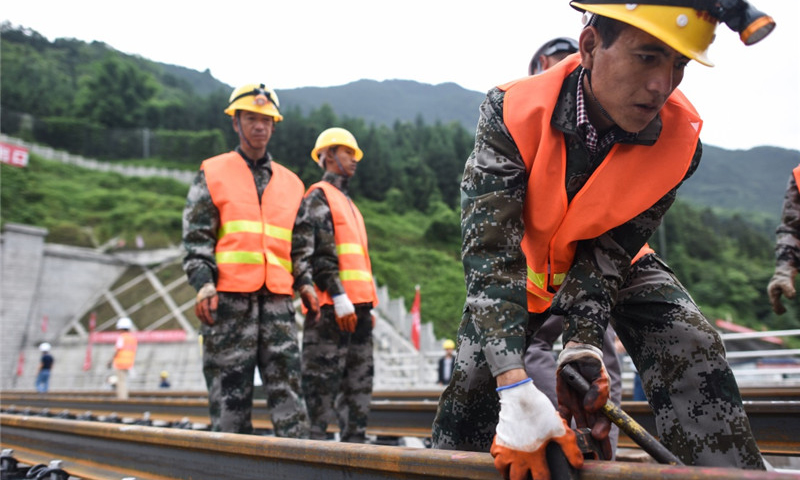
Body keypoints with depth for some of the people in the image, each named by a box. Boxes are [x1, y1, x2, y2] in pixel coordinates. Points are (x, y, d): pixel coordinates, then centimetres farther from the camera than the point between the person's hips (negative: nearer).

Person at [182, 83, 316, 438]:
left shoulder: (290, 182, 20)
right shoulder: (212, 174, 10)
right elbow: (196, 238, 2)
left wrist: (304, 284, 6)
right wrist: (204, 284, -12)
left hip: (278, 300, 3)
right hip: (229, 300, -2)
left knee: (288, 389, -3)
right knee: (229, 392, -1)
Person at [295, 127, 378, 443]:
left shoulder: (348, 204, 27)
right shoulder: (318, 197, -2)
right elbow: (320, 254, -14)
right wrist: (339, 297, -21)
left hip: (357, 305, 10)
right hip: (334, 307, -9)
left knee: (359, 379, 9)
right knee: (323, 377, -8)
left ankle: (354, 440, 14)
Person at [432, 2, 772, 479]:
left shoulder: (680, 140, -25)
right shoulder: (513, 111, -32)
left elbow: (610, 250, -20)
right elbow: (489, 251, -38)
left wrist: (583, 343, -36)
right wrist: (516, 390, -47)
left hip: (612, 263, 2)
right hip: (522, 263, -1)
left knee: (692, 352, -20)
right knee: (474, 376, -13)